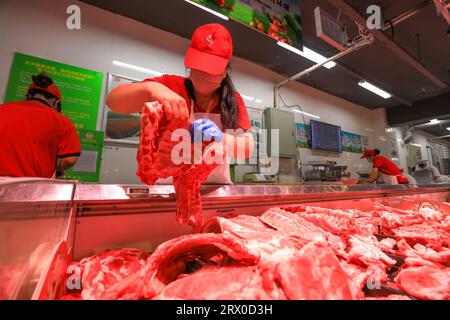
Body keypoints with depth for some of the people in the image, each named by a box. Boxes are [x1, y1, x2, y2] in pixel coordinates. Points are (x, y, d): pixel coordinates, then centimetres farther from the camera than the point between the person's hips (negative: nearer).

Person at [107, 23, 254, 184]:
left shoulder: (234, 100, 1)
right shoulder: (170, 85, -4)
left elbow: (248, 147, -9)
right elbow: (113, 101, -12)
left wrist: (220, 139, -27)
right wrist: (151, 88, -29)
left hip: (216, 188, 1)